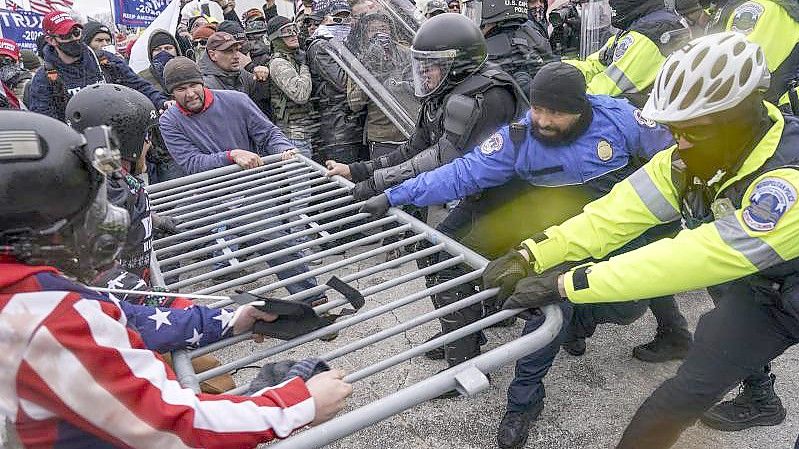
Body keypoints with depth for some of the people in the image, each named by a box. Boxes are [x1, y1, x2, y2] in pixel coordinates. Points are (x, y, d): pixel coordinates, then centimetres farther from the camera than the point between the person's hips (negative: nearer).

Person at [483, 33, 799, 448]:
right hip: (754, 277, 6)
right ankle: (759, 398, 48)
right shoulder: (697, 155, -17)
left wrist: (565, 284, -45)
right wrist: (531, 256, -32)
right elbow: (622, 210, -23)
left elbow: (696, 258, -43)